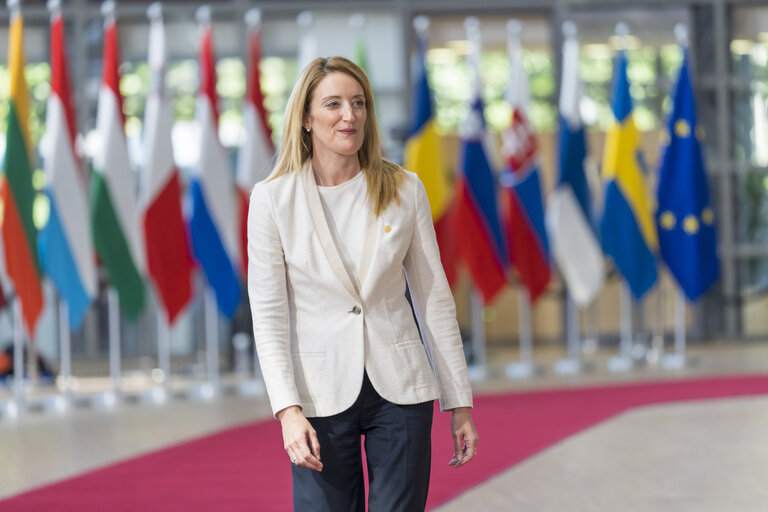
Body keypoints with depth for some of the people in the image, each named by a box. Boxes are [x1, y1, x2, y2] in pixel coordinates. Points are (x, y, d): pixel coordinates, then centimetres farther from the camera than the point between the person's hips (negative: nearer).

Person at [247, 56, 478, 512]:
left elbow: (434, 297, 7)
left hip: (399, 389, 1)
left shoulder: (404, 189, 2)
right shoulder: (273, 199, -3)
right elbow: (268, 314, -4)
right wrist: (288, 410, -14)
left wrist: (459, 402, 7)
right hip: (322, 396, -1)